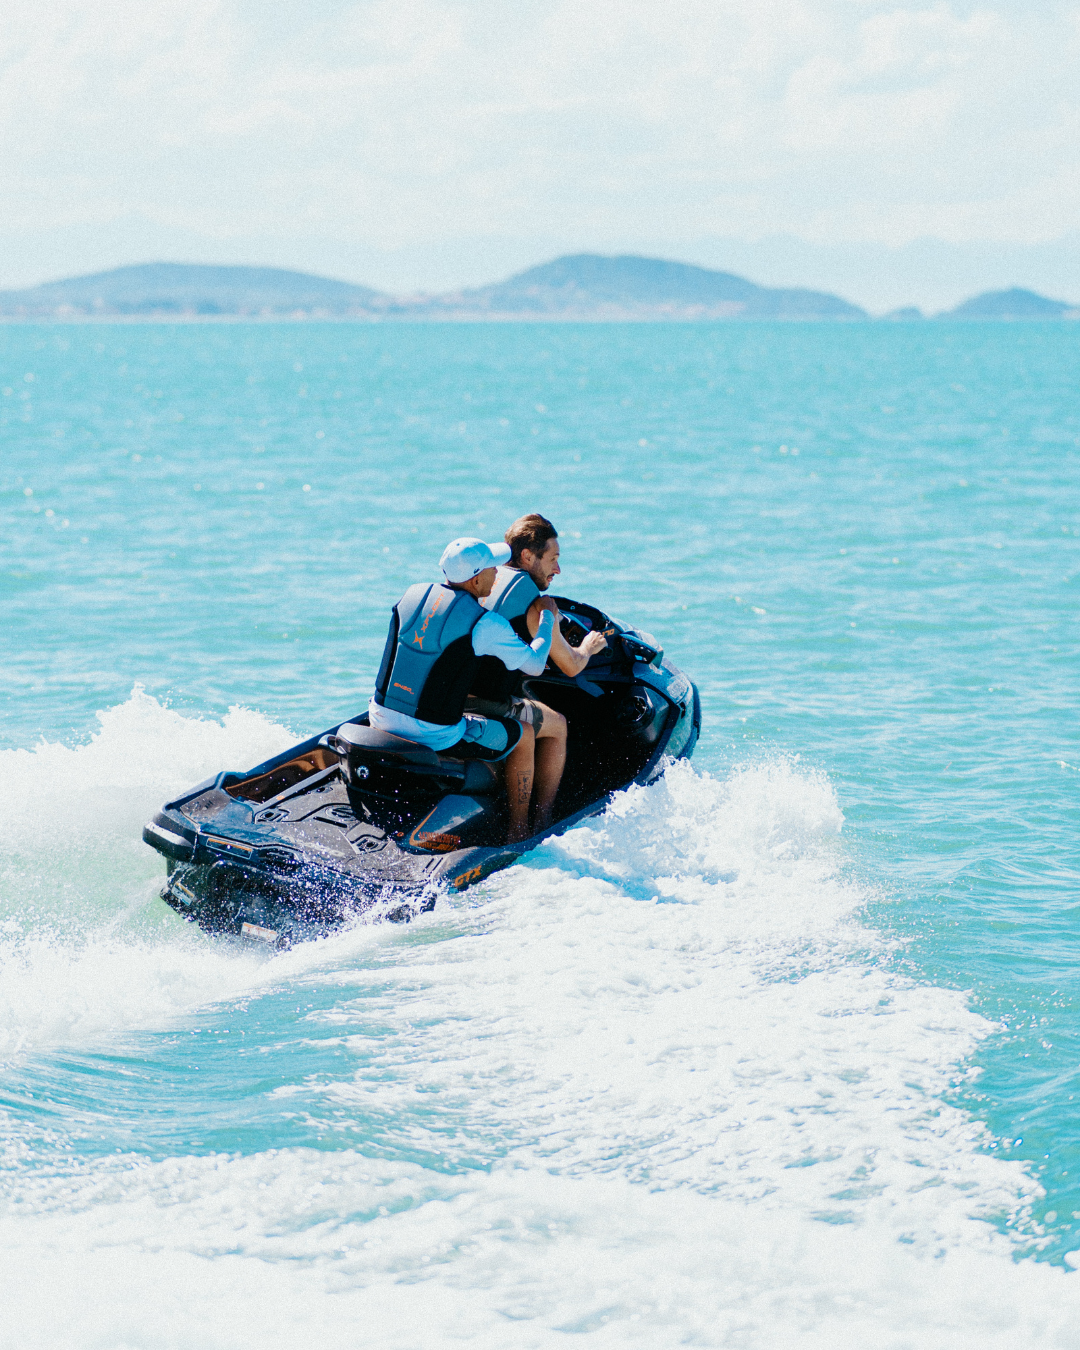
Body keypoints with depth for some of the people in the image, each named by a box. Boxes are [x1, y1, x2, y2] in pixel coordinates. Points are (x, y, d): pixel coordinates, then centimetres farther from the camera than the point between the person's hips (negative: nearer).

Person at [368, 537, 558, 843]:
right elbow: (534, 665, -2)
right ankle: (519, 832, 27)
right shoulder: (487, 624, -15)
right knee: (523, 735, 16)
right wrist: (548, 619, 15)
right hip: (437, 736, -6)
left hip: (382, 720, 6)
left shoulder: (412, 596, 2)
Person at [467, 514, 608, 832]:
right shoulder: (539, 606, -8)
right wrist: (587, 649, 27)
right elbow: (570, 666, 3)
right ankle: (542, 819, 25)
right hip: (489, 708, -7)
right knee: (557, 726, 22)